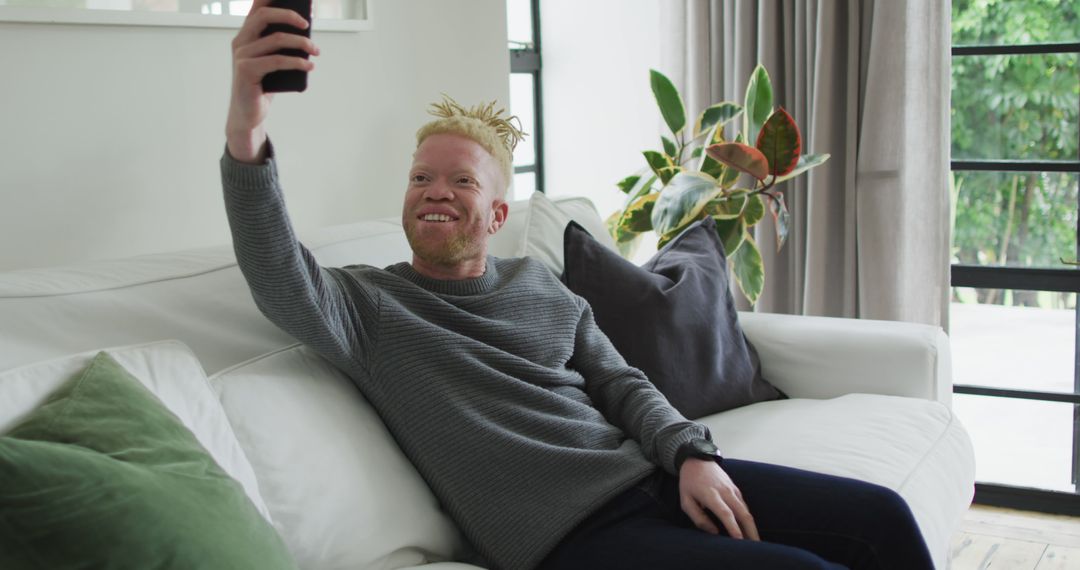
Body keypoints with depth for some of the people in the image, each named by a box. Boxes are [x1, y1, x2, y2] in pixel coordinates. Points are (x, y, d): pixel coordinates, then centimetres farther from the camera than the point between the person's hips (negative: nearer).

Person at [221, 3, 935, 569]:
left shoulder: (539, 283, 16)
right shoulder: (368, 304, 0)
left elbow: (623, 385, 15)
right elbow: (281, 282, -21)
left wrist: (691, 453, -6)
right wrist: (246, 135, -38)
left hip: (649, 476, 6)